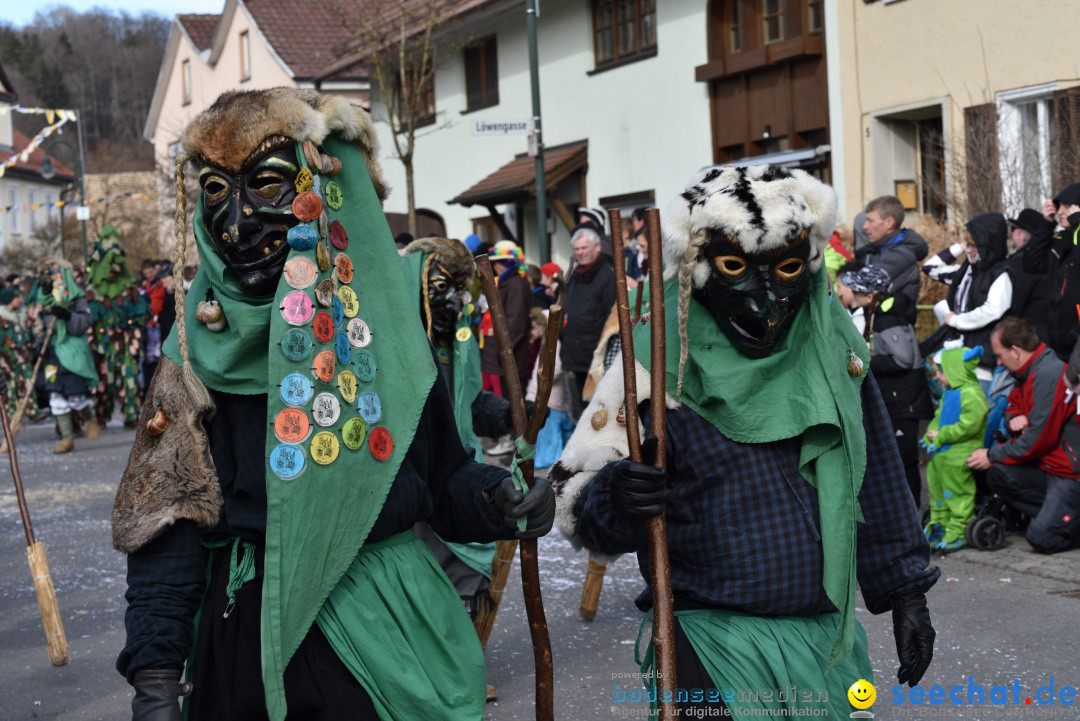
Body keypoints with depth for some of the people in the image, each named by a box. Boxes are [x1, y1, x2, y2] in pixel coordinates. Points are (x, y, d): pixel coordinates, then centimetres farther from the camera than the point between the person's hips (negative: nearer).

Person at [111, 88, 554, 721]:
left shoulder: (381, 319, 0)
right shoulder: (200, 350, -2)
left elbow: (443, 474, 3)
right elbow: (166, 517, -6)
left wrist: (497, 501, -18)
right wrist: (155, 670, -14)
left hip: (381, 638, 1)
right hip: (246, 638, 0)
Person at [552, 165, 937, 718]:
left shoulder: (833, 349, 2)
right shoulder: (660, 366, -10)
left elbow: (876, 479, 12)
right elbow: (572, 498, -8)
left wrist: (906, 590, 13)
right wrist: (614, 496, -29)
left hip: (830, 635, 5)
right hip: (712, 644, -4)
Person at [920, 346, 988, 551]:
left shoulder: (971, 394, -18)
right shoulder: (948, 393, 13)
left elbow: (968, 425, -24)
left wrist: (941, 436, -18)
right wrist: (931, 434, 3)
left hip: (961, 455, -10)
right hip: (940, 453, 10)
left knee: (957, 492, -4)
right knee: (936, 488, 18)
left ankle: (958, 532, 4)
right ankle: (939, 524, 31)